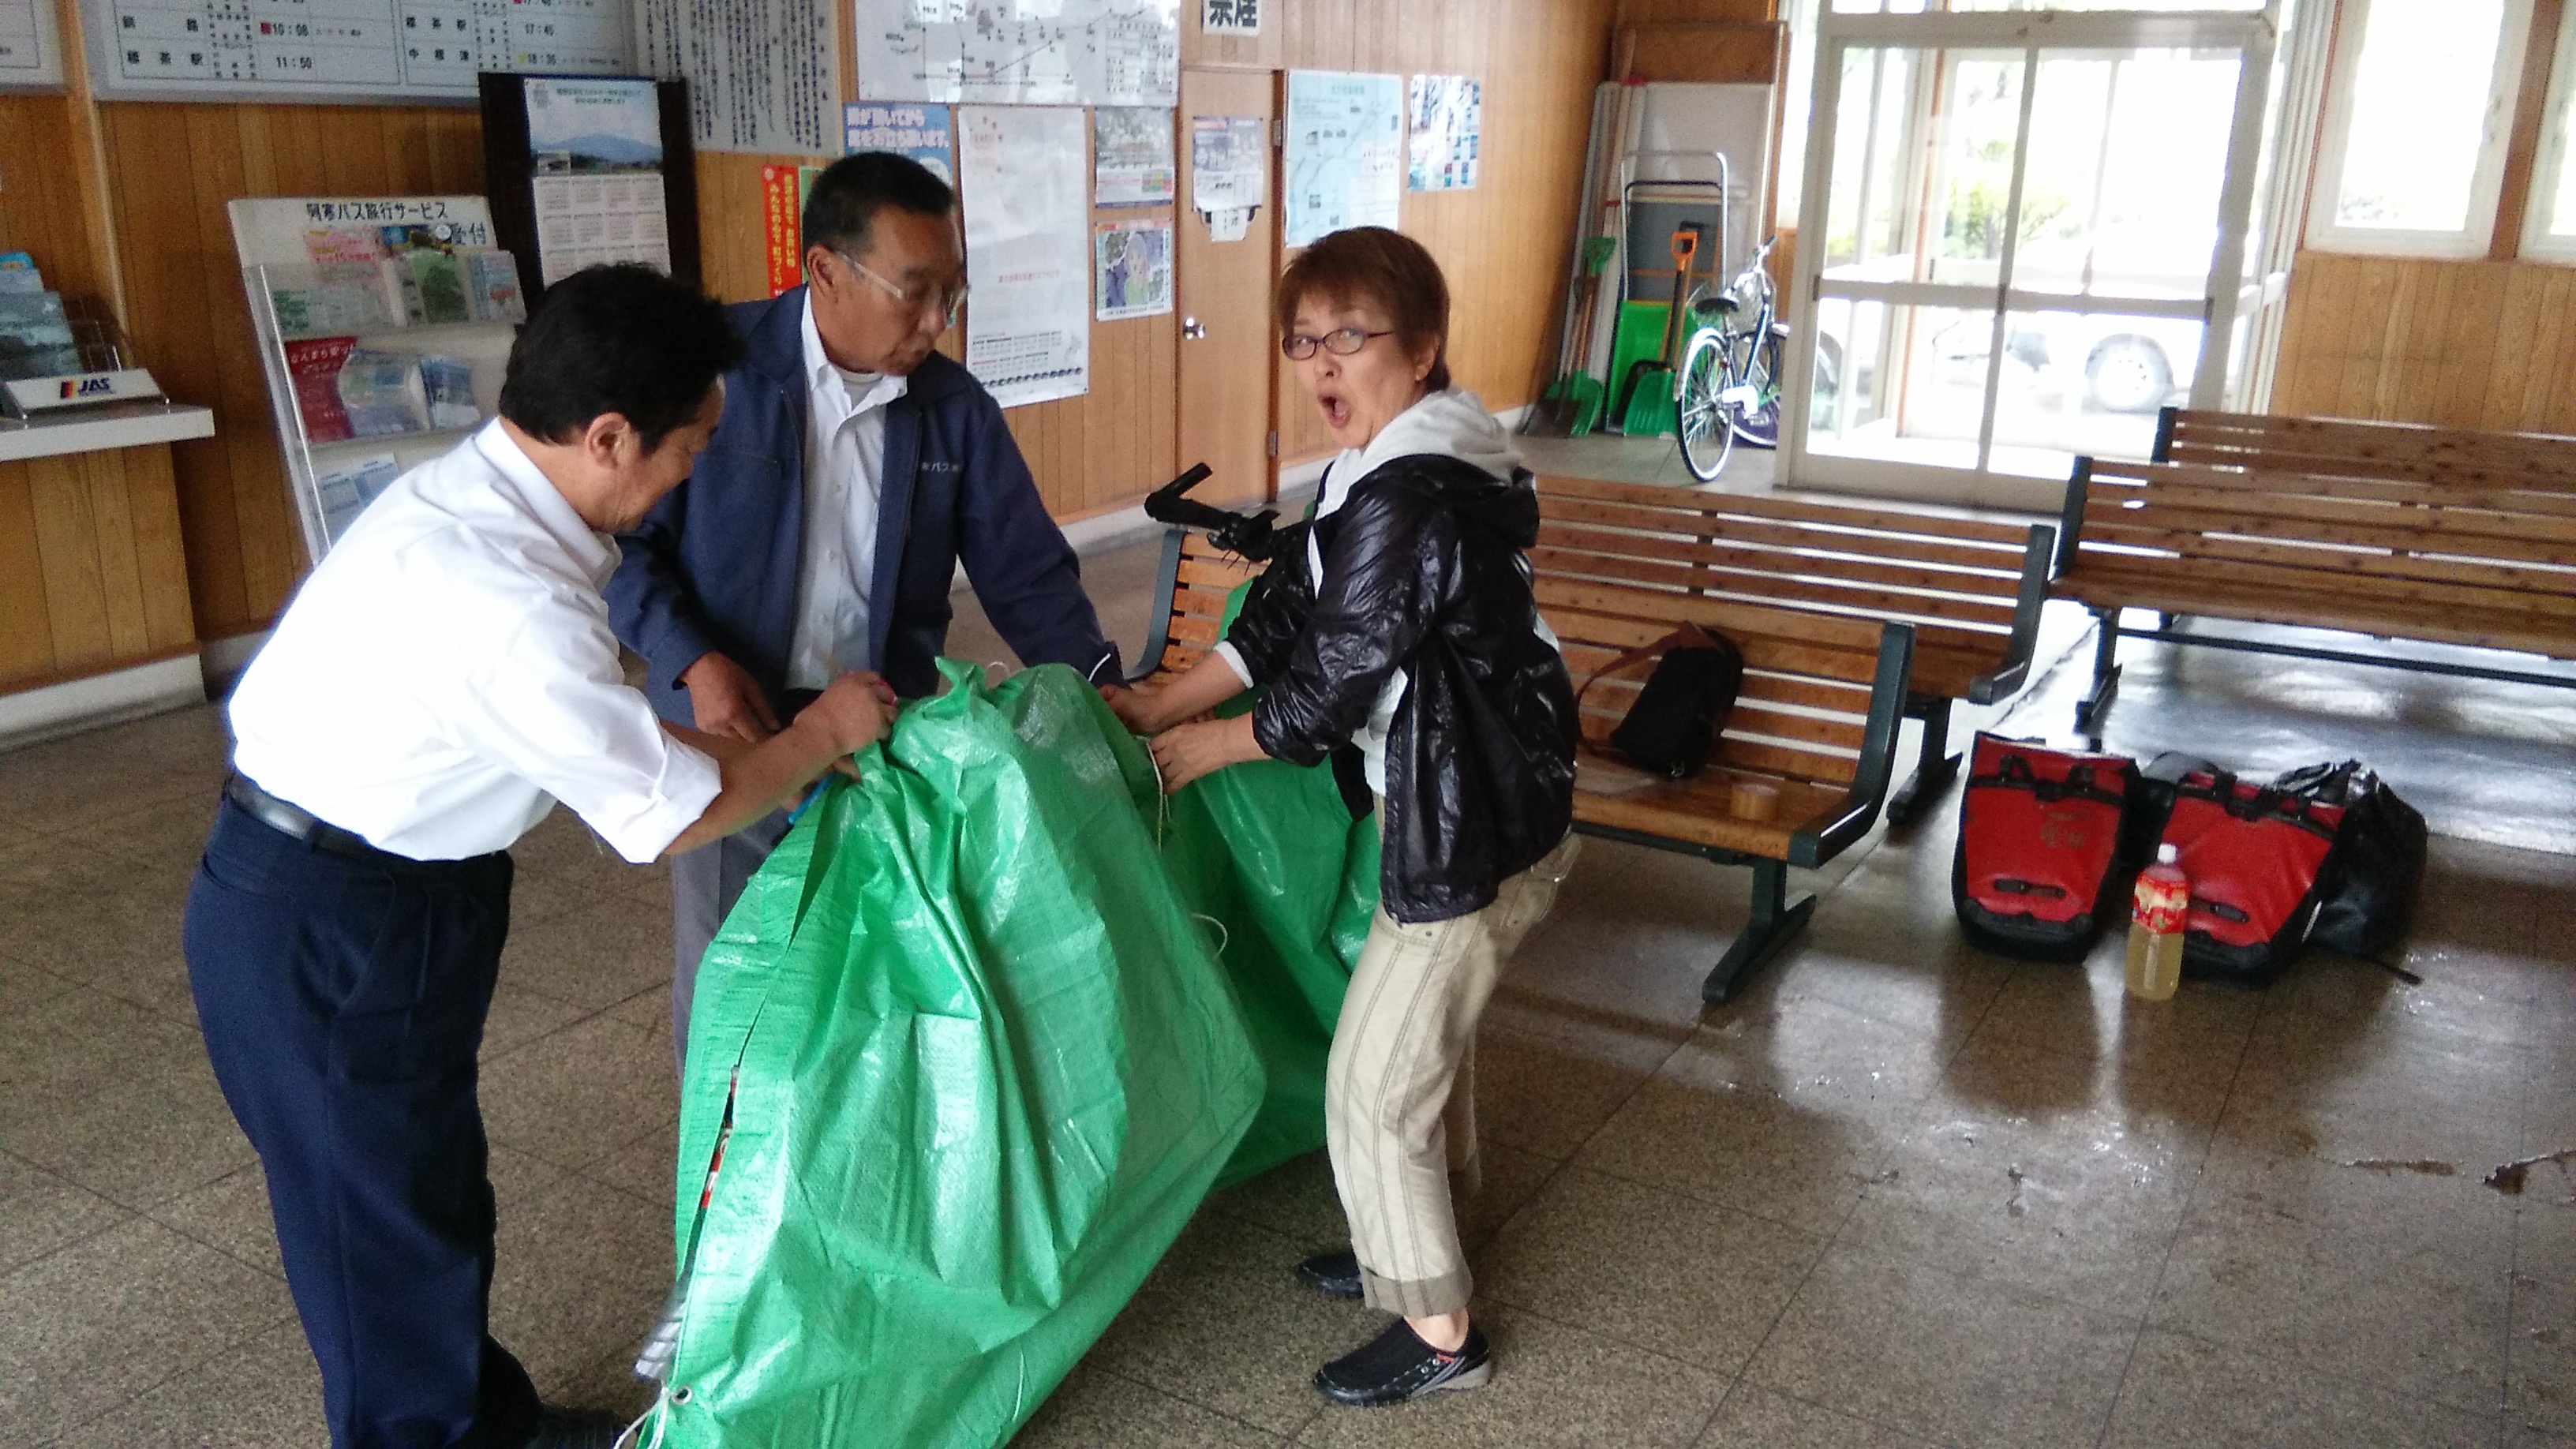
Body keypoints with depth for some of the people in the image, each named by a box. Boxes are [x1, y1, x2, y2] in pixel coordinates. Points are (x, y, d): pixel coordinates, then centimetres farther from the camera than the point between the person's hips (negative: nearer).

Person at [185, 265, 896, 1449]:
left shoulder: (482, 491, -3)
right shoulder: (504, 596, -32)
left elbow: (589, 722, 10)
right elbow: (667, 813, -21)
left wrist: (776, 753, 9)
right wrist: (814, 737, -6)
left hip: (385, 893, 10)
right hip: (323, 936, -9)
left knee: (432, 1185, 24)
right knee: (388, 1228, 10)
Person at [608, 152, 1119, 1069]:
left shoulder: (955, 408, -1)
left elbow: (1026, 570, 1)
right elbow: (625, 535, -7)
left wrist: (1095, 680, -13)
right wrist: (693, 662, -20)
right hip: (732, 726, -2)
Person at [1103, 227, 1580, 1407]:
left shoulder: (1406, 499, -26)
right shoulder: (1381, 469, 7)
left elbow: (1326, 691, -21)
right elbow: (1281, 612, 10)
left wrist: (1202, 749, -5)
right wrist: (1158, 706, 6)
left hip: (1467, 832, -10)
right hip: (1465, 807, 10)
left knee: (1373, 1082, 3)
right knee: (1427, 1041, 24)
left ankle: (1436, 1331, 20)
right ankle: (1415, 1248, 44)